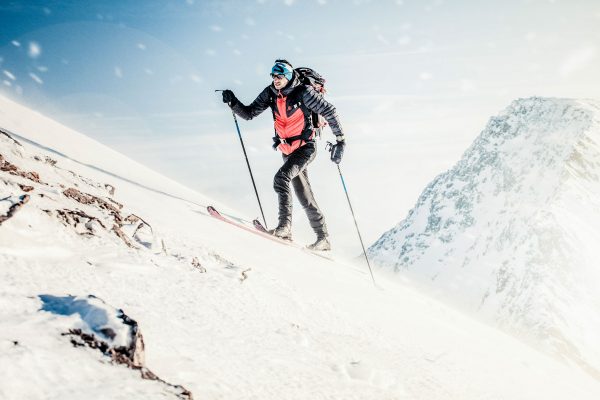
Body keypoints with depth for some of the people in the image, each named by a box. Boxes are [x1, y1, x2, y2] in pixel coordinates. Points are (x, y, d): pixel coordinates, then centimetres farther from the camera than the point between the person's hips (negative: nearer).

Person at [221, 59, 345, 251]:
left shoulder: (303, 92, -15)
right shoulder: (270, 93, -1)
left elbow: (329, 111, -12)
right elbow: (249, 113, 3)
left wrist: (340, 140, -14)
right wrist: (233, 102, -14)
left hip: (305, 147, -6)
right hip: (287, 150, 6)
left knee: (281, 177, -29)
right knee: (305, 197, 9)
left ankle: (284, 225, -28)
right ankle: (323, 237, 19)